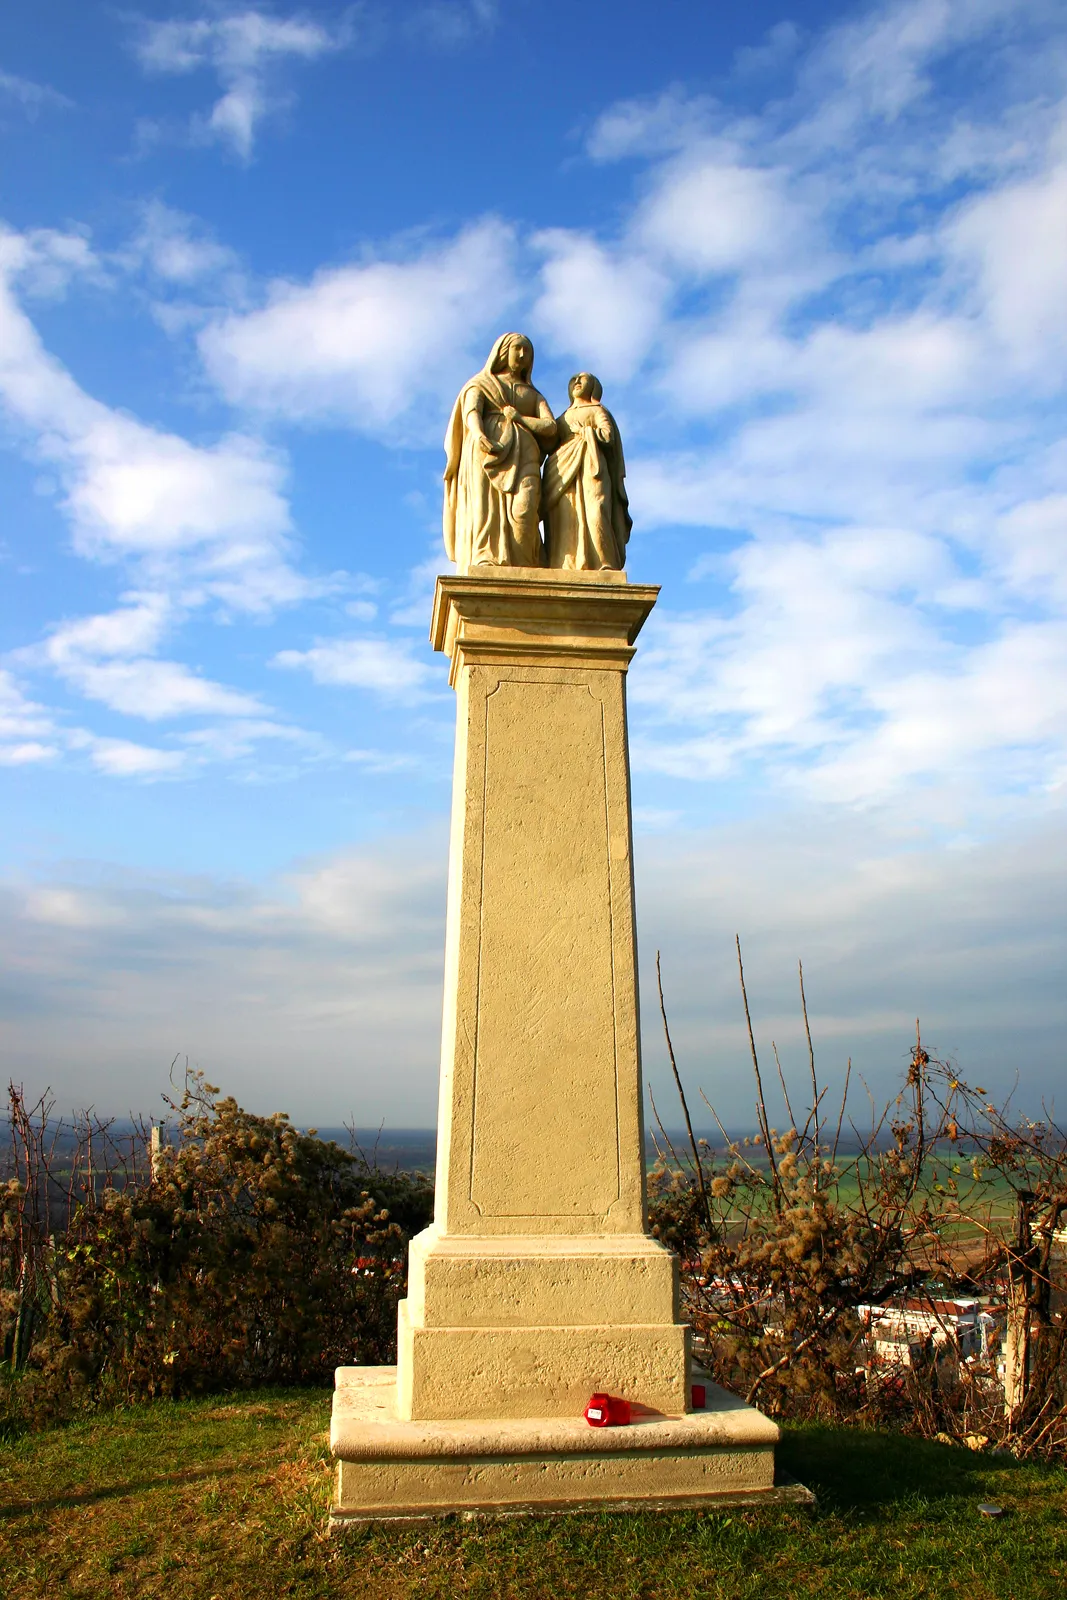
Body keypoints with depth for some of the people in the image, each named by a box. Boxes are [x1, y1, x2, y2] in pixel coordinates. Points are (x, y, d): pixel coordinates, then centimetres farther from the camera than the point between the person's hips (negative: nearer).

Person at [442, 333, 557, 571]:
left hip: (523, 456, 2)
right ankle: (485, 569, -42)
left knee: (523, 508, -25)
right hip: (486, 452, -2)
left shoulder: (535, 396, 31)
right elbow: (471, 414, 0)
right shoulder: (481, 384, 22)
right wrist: (479, 436, -22)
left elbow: (551, 427, 13)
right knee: (485, 509, -25)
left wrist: (518, 418, -1)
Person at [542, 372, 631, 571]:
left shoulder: (598, 410, 20)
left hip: (590, 466, -4)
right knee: (566, 520, -15)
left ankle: (608, 568, -27)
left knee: (594, 515, -23)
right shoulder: (562, 417, 34)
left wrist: (580, 430, 5)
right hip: (563, 472, 4)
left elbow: (608, 435, 2)